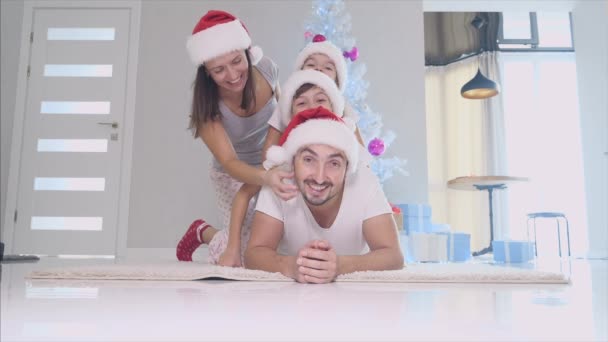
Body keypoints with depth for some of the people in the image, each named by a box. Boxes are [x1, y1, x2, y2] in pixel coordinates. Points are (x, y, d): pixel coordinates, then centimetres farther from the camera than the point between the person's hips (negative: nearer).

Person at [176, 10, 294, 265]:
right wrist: (265, 178, -53)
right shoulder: (207, 105, -27)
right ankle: (202, 232, 22)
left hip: (276, 166, 4)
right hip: (234, 174, -3)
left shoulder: (266, 69, -19)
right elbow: (229, 163, -33)